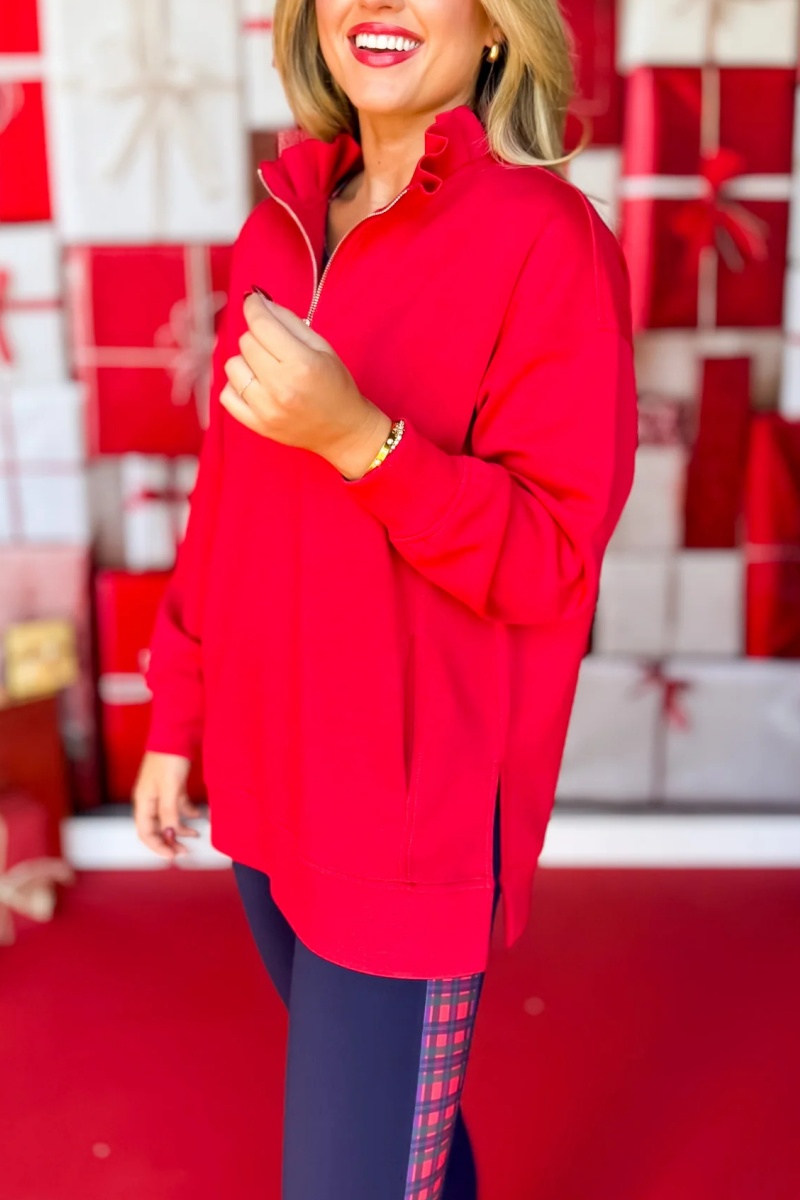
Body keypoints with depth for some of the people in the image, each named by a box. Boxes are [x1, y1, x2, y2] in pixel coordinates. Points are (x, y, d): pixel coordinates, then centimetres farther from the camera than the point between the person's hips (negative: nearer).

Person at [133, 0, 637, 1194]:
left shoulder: (546, 241, -13)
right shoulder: (281, 228, 7)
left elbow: (550, 558, -15)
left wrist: (361, 439, -29)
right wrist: (176, 720, 14)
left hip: (410, 814, -6)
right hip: (267, 785, 6)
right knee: (394, 1103, 23)